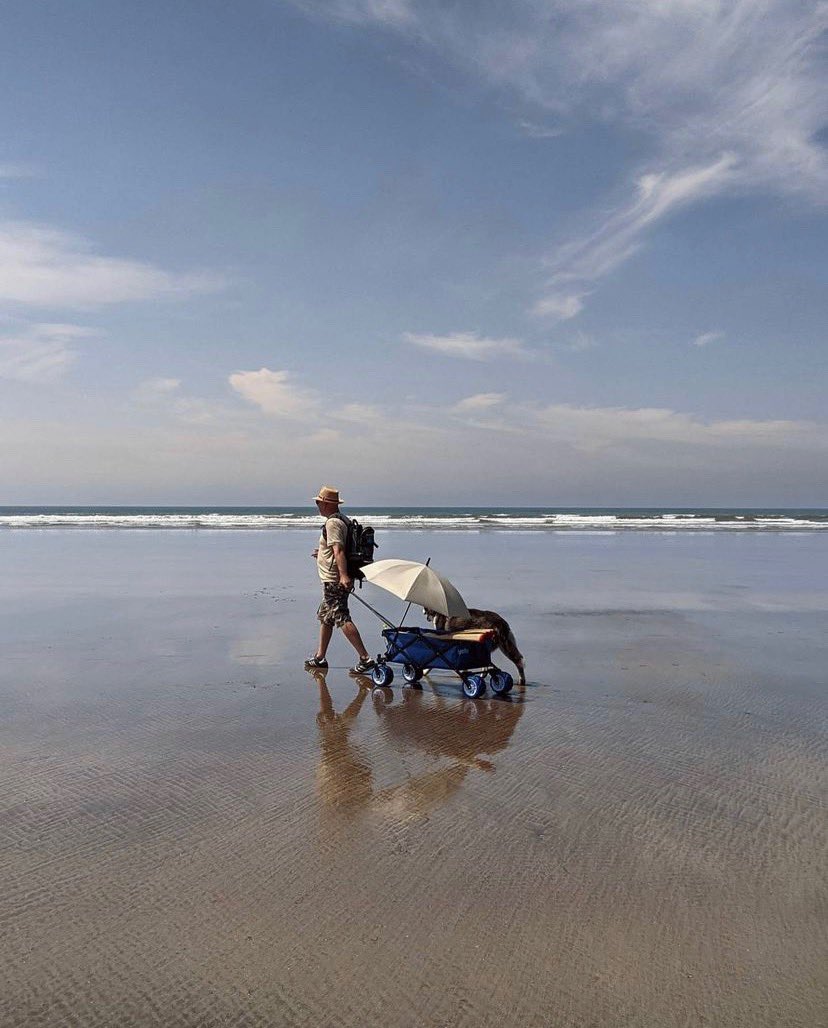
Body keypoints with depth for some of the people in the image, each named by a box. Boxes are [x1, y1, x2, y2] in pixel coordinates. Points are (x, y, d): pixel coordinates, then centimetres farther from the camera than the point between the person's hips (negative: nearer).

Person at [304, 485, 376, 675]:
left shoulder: (332, 523, -16)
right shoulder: (342, 519, 15)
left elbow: (338, 550, -27)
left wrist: (343, 575, -36)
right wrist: (322, 552, 33)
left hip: (334, 581, -11)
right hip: (335, 580, 11)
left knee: (342, 619, -12)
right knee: (324, 617, 19)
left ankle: (365, 658, -12)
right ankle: (320, 658, 28)